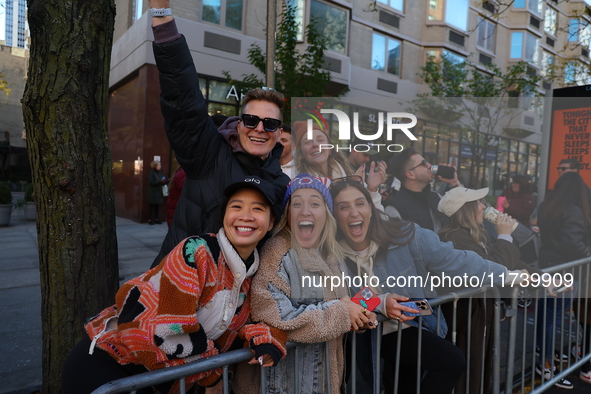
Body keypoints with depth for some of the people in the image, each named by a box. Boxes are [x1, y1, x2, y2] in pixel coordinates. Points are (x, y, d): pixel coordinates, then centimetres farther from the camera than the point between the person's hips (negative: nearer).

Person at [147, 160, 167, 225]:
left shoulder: (160, 172, 12)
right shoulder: (151, 173, -8)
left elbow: (163, 180, 18)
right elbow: (151, 182, -15)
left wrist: (164, 181, -6)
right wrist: (160, 181, -21)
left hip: (159, 192, 6)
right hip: (152, 193, -6)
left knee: (158, 206, 8)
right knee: (151, 206, -2)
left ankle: (157, 219, 15)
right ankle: (150, 219, 3)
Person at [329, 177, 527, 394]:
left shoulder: (404, 236, -14)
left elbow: (454, 260, -10)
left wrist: (507, 275, -8)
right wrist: (379, 304, -28)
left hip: (413, 327, 3)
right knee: (452, 360, -13)